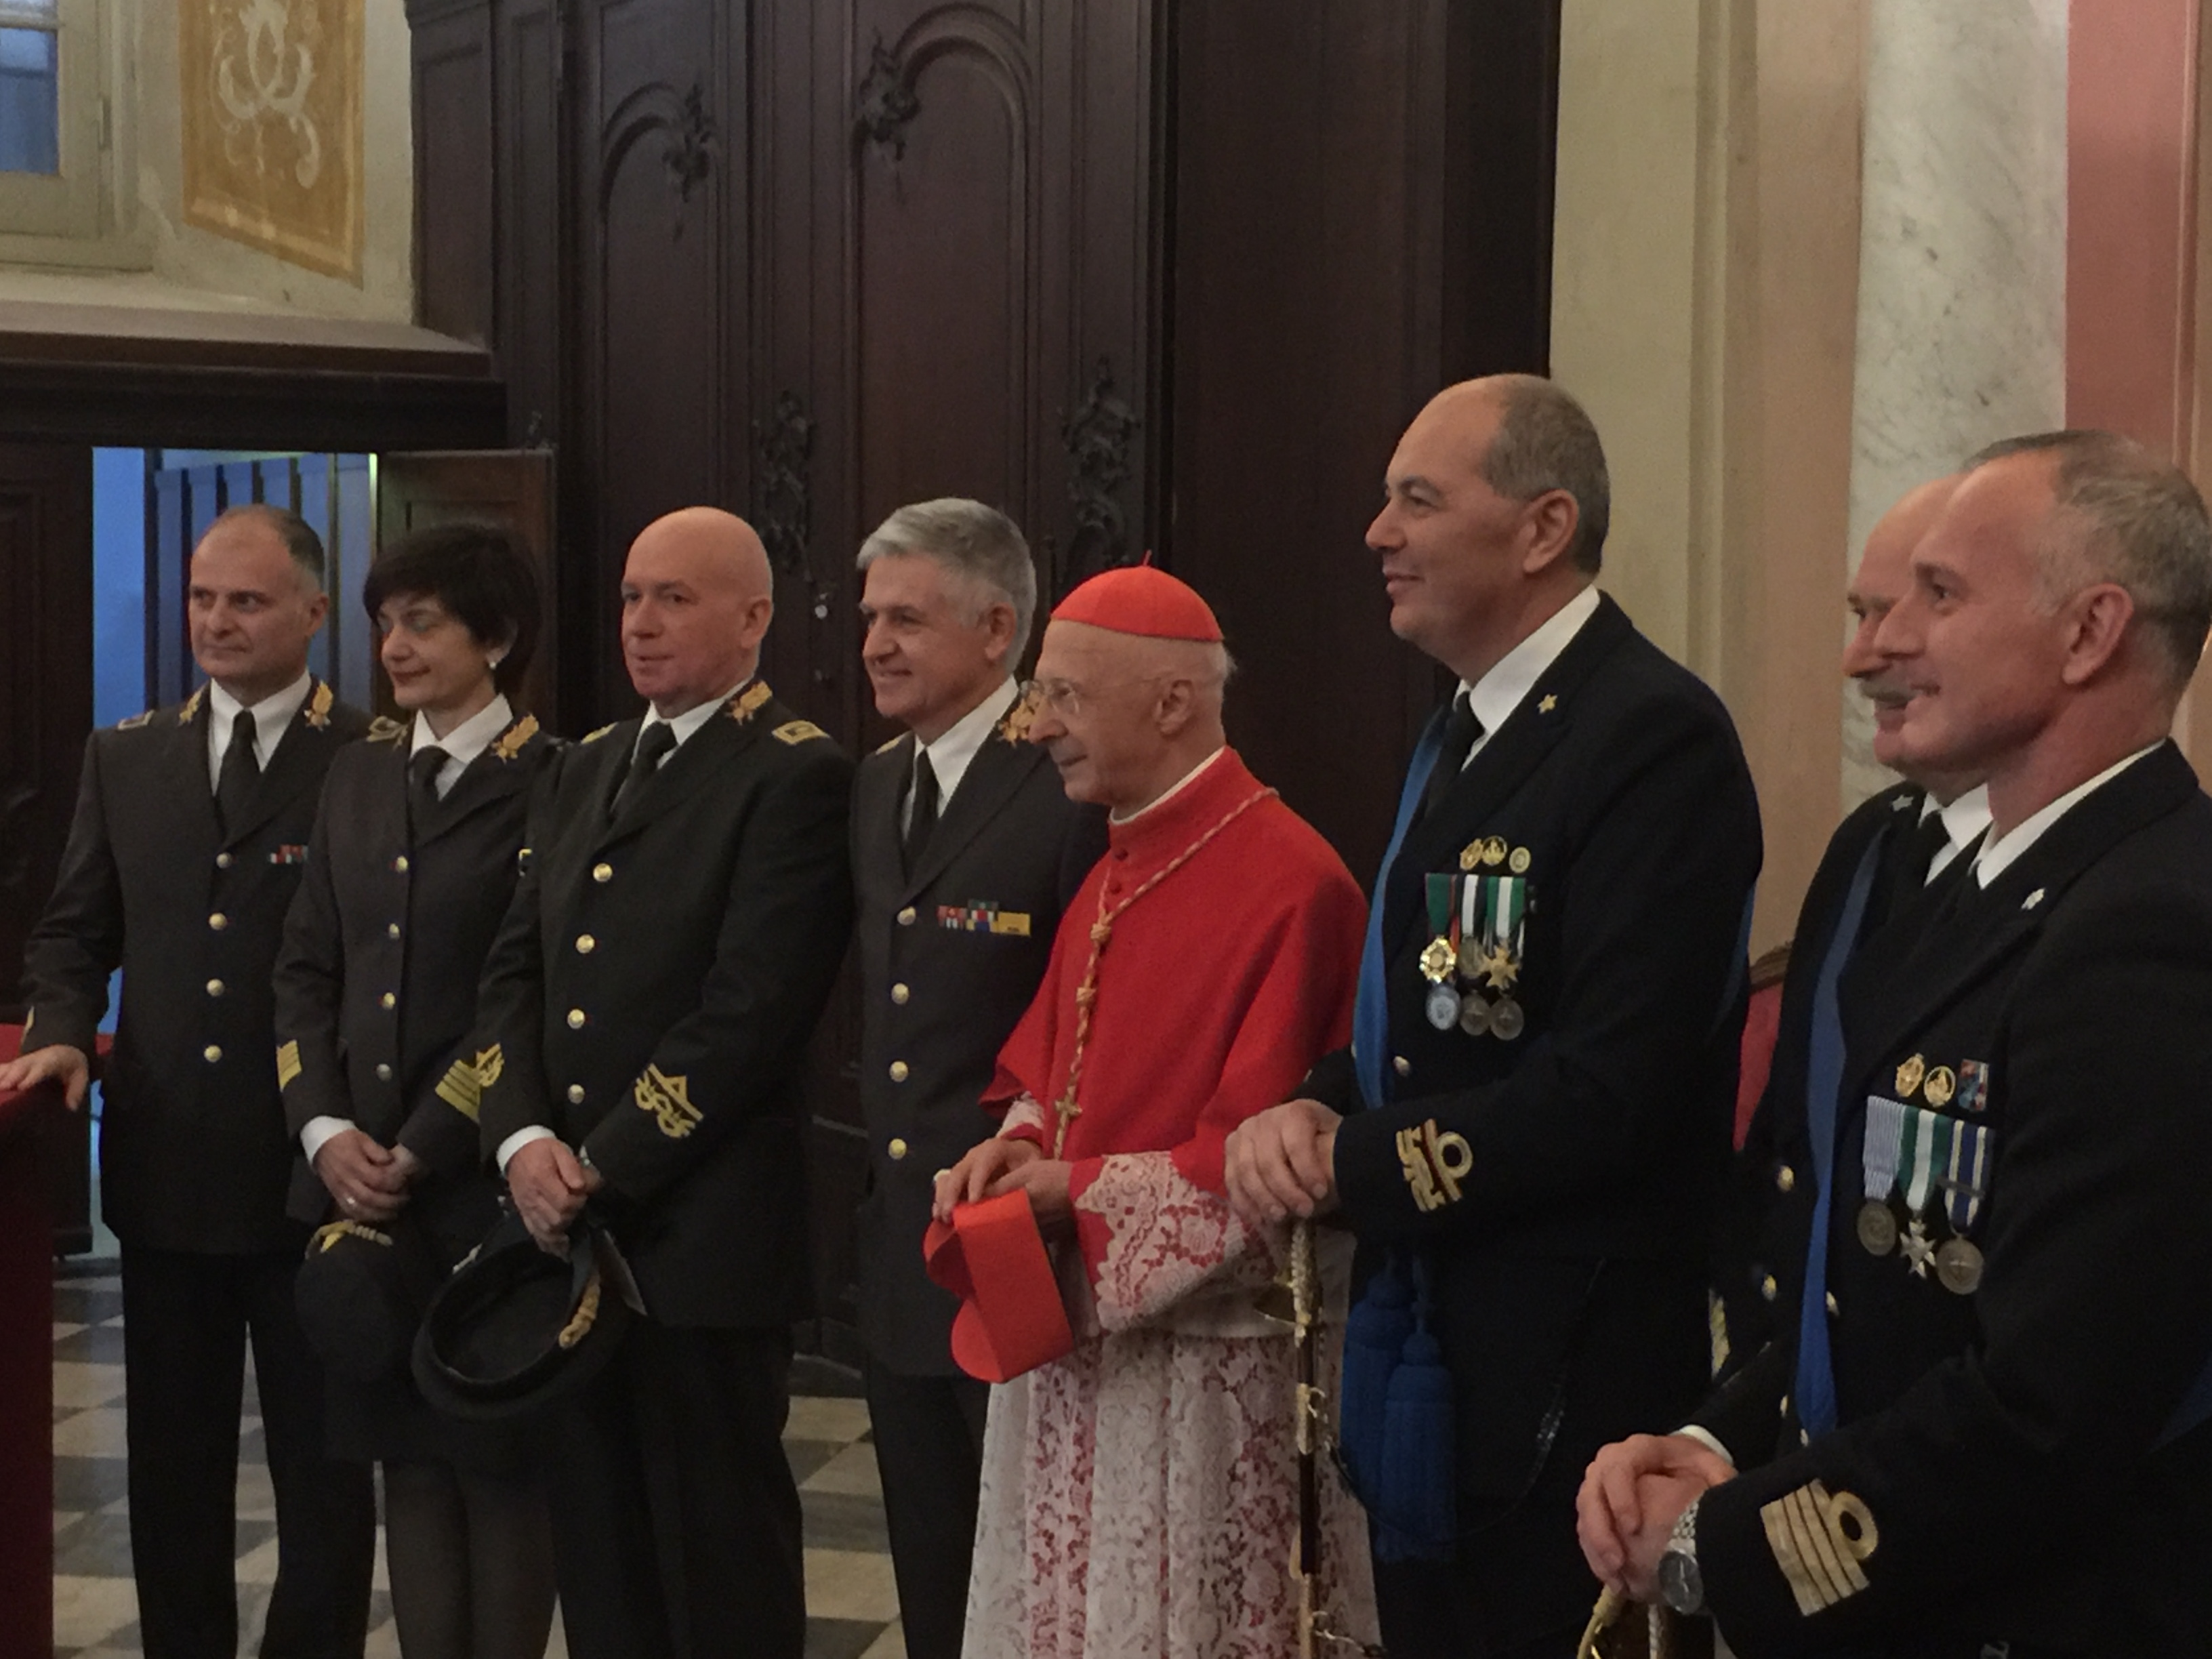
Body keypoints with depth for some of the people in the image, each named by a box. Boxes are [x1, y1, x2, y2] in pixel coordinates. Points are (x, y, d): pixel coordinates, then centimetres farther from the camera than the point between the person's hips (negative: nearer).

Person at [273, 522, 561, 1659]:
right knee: (408, 1450, 10)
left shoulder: (551, 787, -7)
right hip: (360, 1180, 6)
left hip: (486, 1181, -5)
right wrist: (324, 1129, -3)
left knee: (500, 1456, 4)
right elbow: (306, 968, 12)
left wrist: (421, 1149, -12)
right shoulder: (358, 776, 13)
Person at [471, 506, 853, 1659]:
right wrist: (525, 1142, -6)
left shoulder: (797, 776, -9)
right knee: (595, 1541, 14)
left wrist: (604, 1162, -14)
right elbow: (515, 968, 10)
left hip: (704, 1224, -7)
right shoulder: (588, 767, 16)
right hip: (567, 1217, 7)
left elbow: (749, 1008, -17)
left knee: (719, 1549, 5)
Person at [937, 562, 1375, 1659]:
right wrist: (1017, 1147, -2)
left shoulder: (1288, 882, -18)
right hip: (1069, 1332, 9)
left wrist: (1084, 1195, -15)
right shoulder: (1114, 871, 11)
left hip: (1197, 1358, -8)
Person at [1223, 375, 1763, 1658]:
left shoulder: (1655, 735, -18)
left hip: (1570, 1375, -9)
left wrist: (1345, 1165, -18)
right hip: (1433, 1348, 9)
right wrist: (1310, 1111, -4)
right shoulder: (1463, 733, 12)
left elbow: (1611, 1092, -25)